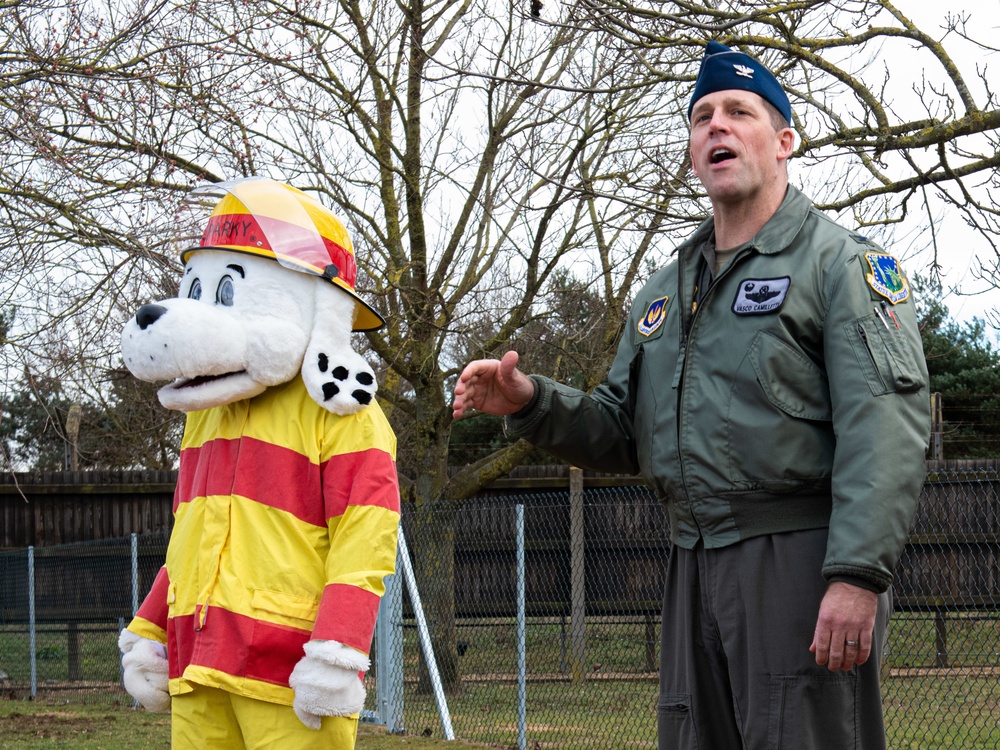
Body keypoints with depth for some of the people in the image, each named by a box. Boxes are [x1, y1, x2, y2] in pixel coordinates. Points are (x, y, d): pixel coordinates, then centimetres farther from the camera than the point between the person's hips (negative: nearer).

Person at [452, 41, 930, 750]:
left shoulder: (841, 261, -3)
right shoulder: (666, 290, 21)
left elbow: (886, 424, -14)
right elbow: (622, 432, 24)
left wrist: (857, 577, -25)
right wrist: (532, 404, 4)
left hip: (801, 558, -7)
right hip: (696, 567, 7)